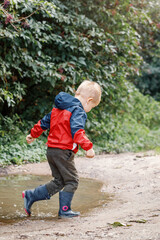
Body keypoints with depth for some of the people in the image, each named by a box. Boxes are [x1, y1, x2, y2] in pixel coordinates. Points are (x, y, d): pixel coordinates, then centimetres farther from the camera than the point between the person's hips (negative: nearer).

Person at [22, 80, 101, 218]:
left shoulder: (58, 108, 16)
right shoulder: (78, 111, -12)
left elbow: (44, 122, 25)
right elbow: (77, 130, -27)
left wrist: (33, 135, 38)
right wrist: (87, 147, -36)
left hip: (51, 150, 9)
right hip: (63, 151, -9)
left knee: (59, 181, 16)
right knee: (72, 181, 2)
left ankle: (30, 196, 17)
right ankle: (64, 210, 3)